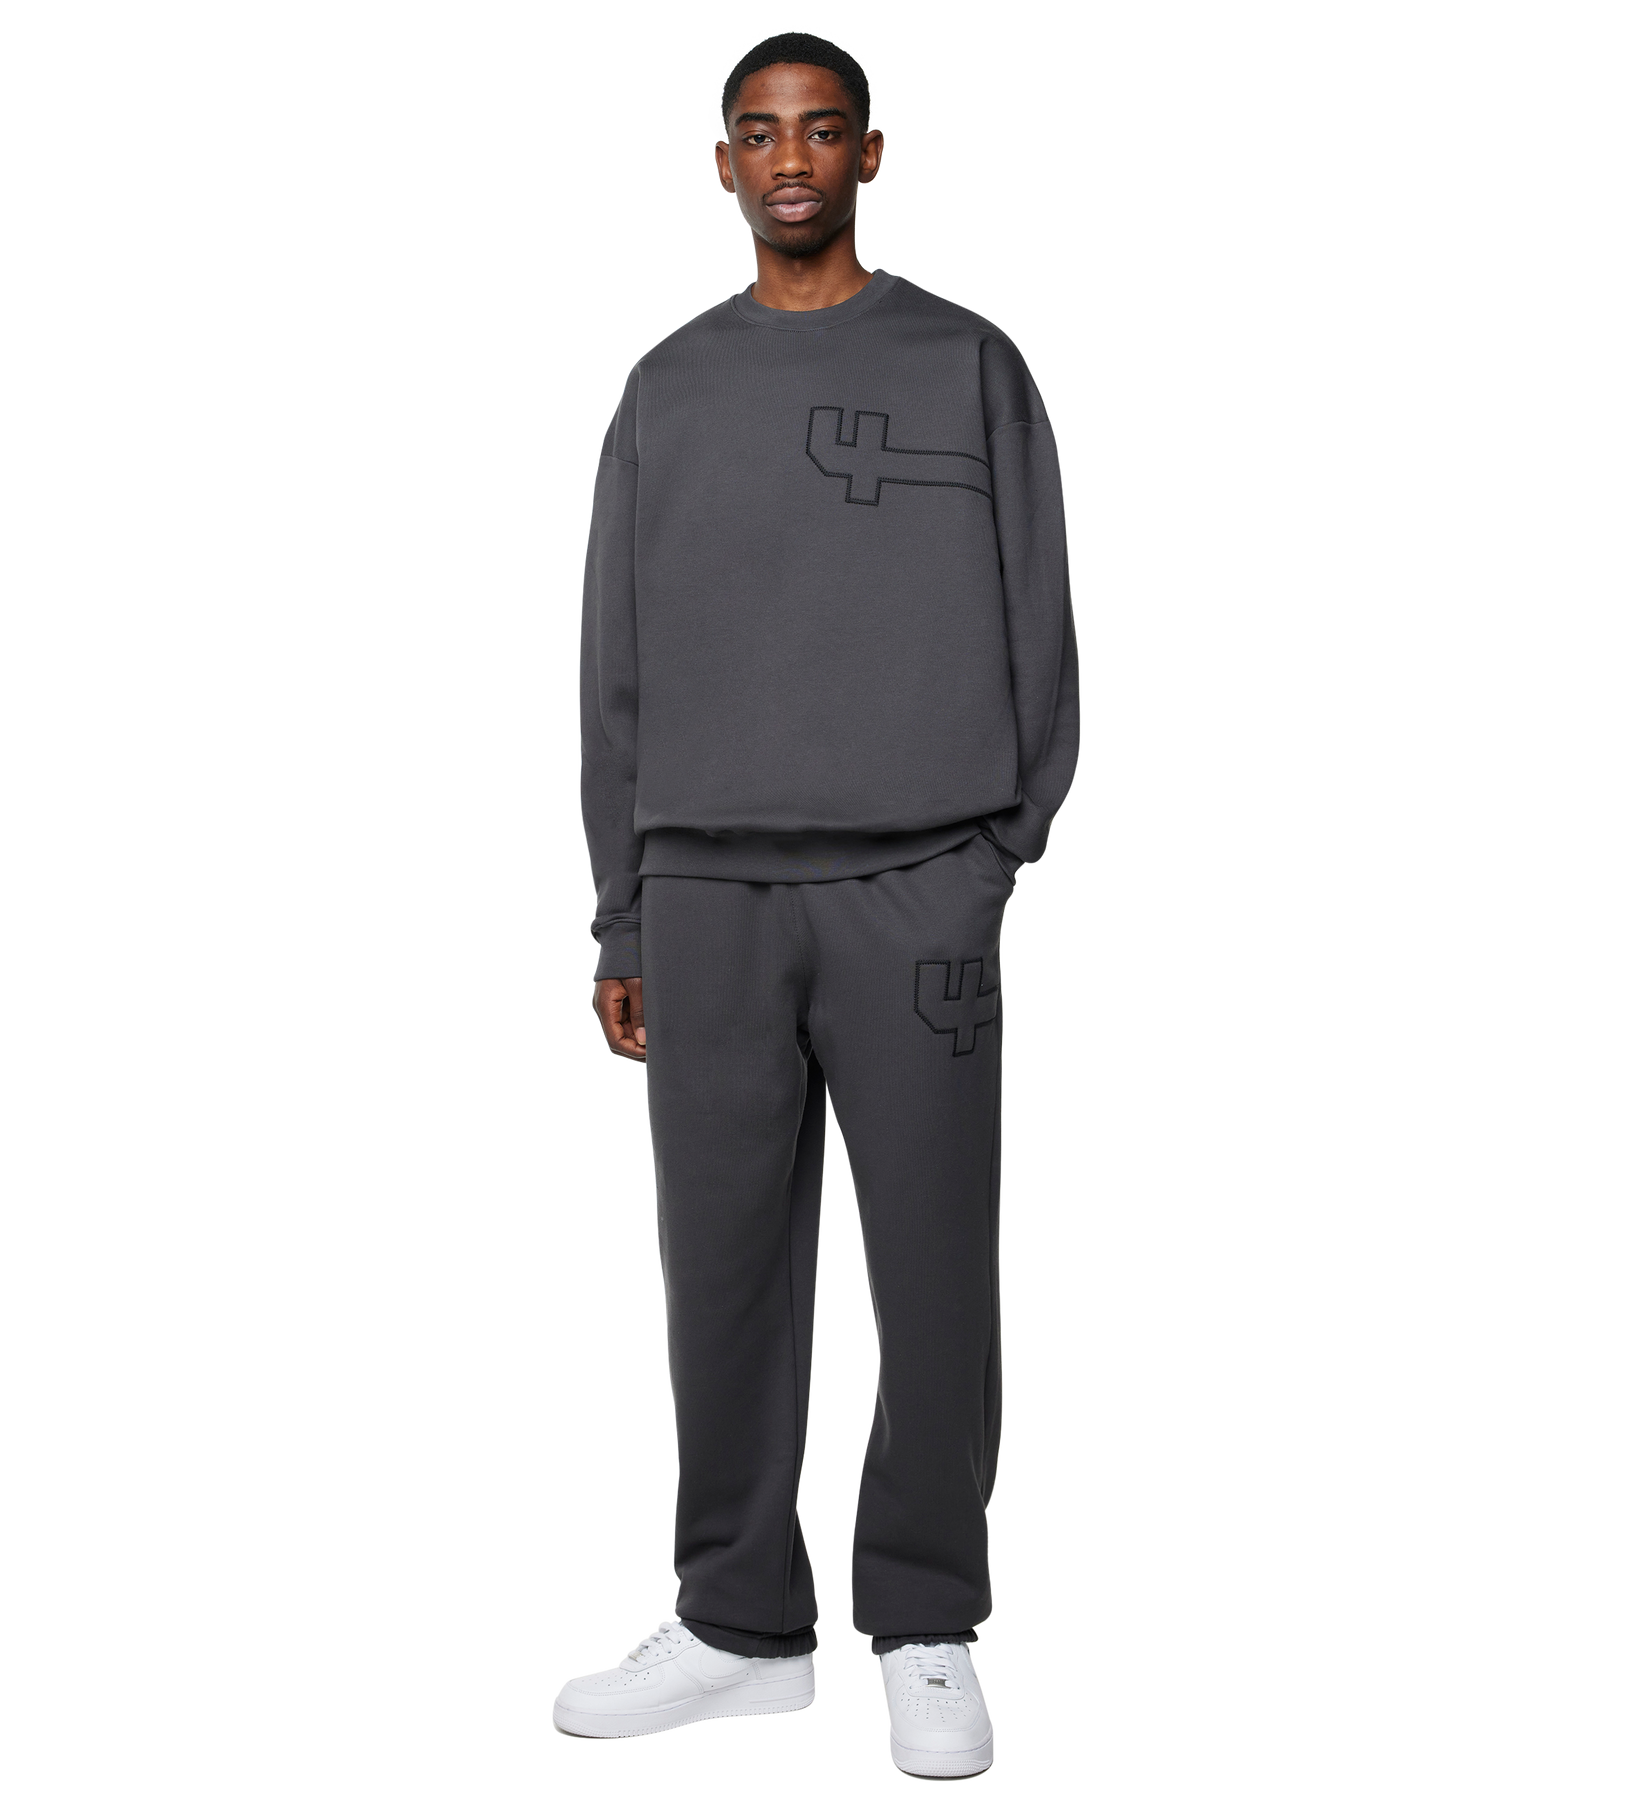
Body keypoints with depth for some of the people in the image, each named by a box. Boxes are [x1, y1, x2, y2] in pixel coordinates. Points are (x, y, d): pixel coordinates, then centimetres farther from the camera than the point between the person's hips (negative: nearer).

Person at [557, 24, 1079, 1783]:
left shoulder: (970, 368, 7)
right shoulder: (664, 391, 14)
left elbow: (1036, 635, 4)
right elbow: (617, 673, 13)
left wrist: (999, 863, -5)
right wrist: (623, 915, 8)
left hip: (915, 888, -2)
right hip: (707, 892, 3)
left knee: (932, 1273, -1)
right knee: (726, 1266, 4)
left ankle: (926, 1634, 11)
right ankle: (738, 1624, 15)